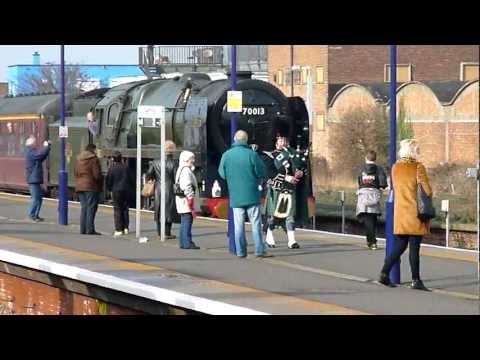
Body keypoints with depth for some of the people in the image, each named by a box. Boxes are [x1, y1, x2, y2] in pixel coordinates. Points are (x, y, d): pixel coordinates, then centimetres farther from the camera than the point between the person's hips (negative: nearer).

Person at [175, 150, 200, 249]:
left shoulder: (181, 170, 20)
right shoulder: (186, 171, -14)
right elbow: (187, 186, -20)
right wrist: (190, 197, -20)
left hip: (182, 199, 11)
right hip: (186, 198, -11)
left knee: (184, 222, 14)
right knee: (187, 220, -12)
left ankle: (183, 243, 17)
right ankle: (187, 243, -14)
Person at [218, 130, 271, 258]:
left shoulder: (226, 155, -3)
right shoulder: (251, 154, -11)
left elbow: (222, 174, 6)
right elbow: (261, 172, -6)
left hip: (235, 195, 2)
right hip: (251, 194, -2)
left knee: (238, 224, 8)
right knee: (256, 223, 3)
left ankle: (240, 251, 7)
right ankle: (259, 250, 0)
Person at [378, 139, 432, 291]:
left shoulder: (395, 167, 6)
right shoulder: (418, 167, -11)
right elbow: (428, 192, -10)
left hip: (400, 212, 5)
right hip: (415, 213, -5)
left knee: (399, 246, 12)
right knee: (414, 247, -2)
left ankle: (384, 273, 3)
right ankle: (415, 280, 1)